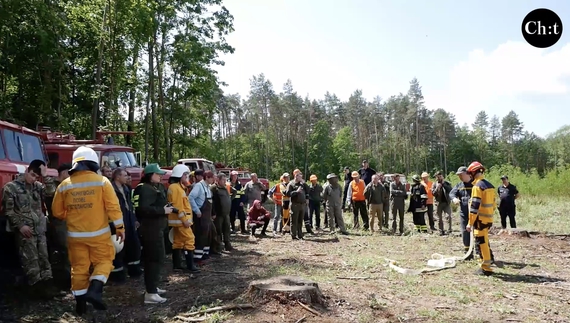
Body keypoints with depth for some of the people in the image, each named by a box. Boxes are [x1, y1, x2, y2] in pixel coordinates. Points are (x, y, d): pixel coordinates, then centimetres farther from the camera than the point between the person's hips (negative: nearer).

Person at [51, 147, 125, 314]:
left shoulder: (64, 185, 0)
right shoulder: (102, 181, -9)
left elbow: (57, 212, 8)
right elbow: (113, 207, -11)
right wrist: (120, 227, -3)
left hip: (75, 234, 3)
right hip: (99, 233, -3)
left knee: (79, 267, 13)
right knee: (103, 262, 13)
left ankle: (80, 303, 21)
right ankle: (95, 290, -8)